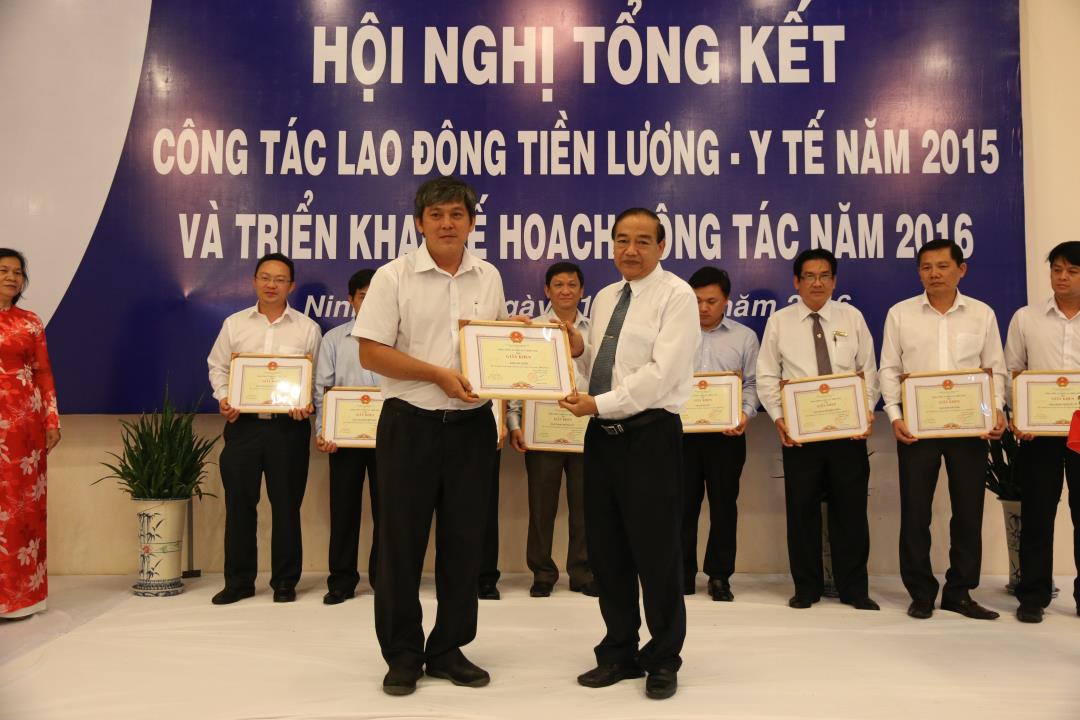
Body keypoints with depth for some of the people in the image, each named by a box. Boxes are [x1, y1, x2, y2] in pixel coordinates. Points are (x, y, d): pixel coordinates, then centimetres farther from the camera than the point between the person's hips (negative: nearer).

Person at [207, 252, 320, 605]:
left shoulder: (307, 328, 5)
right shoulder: (234, 323, 9)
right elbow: (218, 367, 12)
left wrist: (307, 404, -13)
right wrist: (223, 399, -5)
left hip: (288, 426, -1)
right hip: (243, 423, 2)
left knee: (286, 504, 4)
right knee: (239, 502, 5)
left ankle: (284, 581, 16)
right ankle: (238, 581, 17)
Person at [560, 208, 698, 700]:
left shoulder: (676, 296, -6)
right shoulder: (604, 299, 17)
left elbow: (662, 372, -17)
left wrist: (600, 403, -18)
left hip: (650, 436, -7)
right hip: (603, 435, 7)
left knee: (655, 553, 2)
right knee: (606, 551, 11)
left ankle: (664, 660, 21)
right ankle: (620, 654, 27)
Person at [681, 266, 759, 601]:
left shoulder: (745, 337, 8)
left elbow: (751, 384, 5)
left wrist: (745, 413, -12)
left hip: (727, 433, 0)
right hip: (681, 431, 0)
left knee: (724, 504, 6)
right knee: (682, 504, 4)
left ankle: (719, 576, 17)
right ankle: (682, 575, 15)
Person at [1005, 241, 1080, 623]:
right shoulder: (1026, 318, 5)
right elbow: (1011, 374, 6)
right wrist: (1018, 419, -7)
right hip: (1038, 432, 0)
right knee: (1037, 515, 5)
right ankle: (1033, 595, 15)